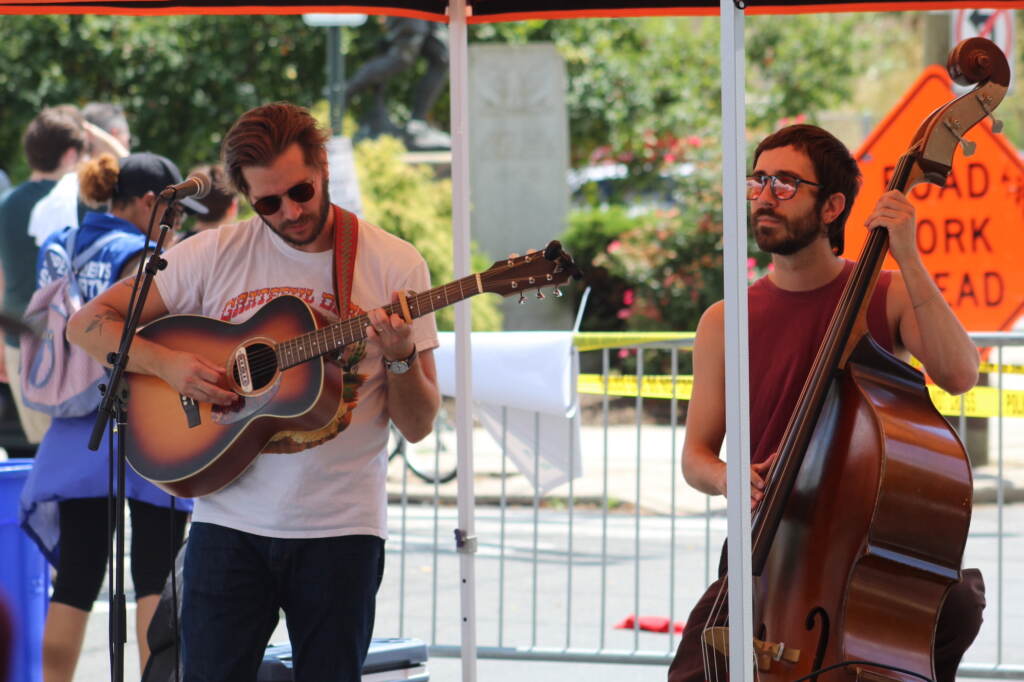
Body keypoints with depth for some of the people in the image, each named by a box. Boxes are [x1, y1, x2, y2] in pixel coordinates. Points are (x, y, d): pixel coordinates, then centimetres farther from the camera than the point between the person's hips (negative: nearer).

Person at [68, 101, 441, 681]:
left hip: (340, 528, 0)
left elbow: (419, 426, 1)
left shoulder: (395, 265, -1)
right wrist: (167, 363, -13)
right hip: (230, 521, 1)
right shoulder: (215, 254, 1)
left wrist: (400, 358, -19)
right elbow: (88, 324, 3)